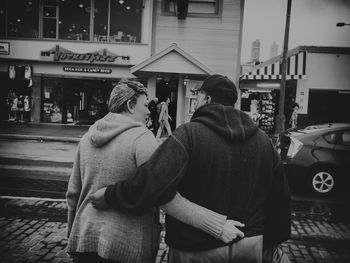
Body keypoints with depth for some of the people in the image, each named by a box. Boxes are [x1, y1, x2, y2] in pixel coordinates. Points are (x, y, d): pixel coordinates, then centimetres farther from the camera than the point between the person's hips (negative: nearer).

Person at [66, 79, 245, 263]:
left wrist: (73, 235, 23)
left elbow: (73, 193, 9)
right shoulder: (141, 137, -16)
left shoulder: (88, 138, 4)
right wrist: (217, 225, -25)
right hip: (127, 247, -6)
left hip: (85, 240, 6)